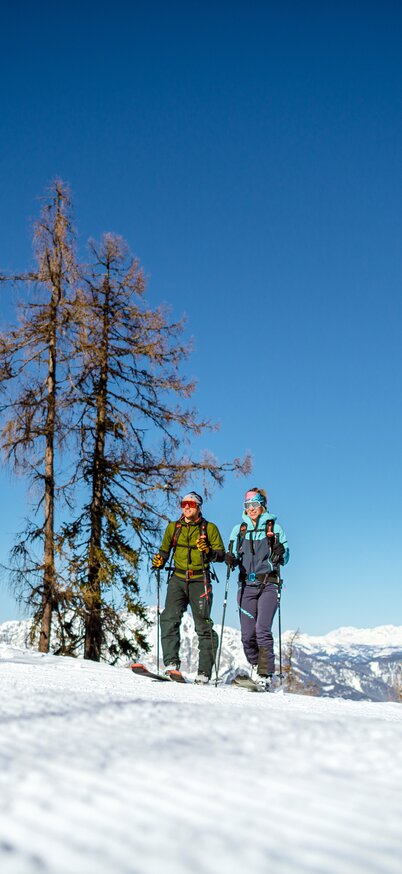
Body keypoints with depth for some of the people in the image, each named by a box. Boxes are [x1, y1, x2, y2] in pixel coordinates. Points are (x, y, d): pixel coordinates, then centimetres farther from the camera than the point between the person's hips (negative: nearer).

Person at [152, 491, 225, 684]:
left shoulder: (209, 528, 4)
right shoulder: (173, 527, 13)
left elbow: (221, 554, 1)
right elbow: (165, 549, 21)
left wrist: (208, 551, -19)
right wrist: (160, 559, 0)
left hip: (199, 580, -2)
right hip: (178, 579, 3)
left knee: (203, 626, -3)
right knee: (169, 619, -17)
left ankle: (204, 673, 2)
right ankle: (171, 664, -19)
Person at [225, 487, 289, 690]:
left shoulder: (274, 527, 6)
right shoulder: (239, 529, 15)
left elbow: (284, 558, 5)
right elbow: (234, 555, 13)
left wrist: (279, 551, -17)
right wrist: (230, 559, -9)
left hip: (268, 584, -3)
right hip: (246, 584, 3)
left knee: (263, 630, -16)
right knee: (247, 634, 0)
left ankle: (265, 675, -10)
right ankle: (255, 667, 24)